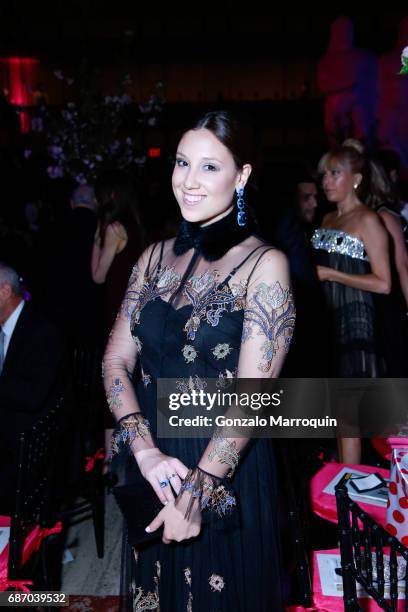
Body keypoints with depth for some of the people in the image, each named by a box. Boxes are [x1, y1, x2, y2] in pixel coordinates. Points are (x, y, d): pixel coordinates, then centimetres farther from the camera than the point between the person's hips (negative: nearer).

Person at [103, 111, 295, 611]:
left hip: (227, 474, -4)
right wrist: (145, 450, -16)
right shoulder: (155, 257, 2)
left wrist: (197, 487, -18)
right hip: (154, 466, 5)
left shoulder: (263, 265, -13)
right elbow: (117, 359, -2)